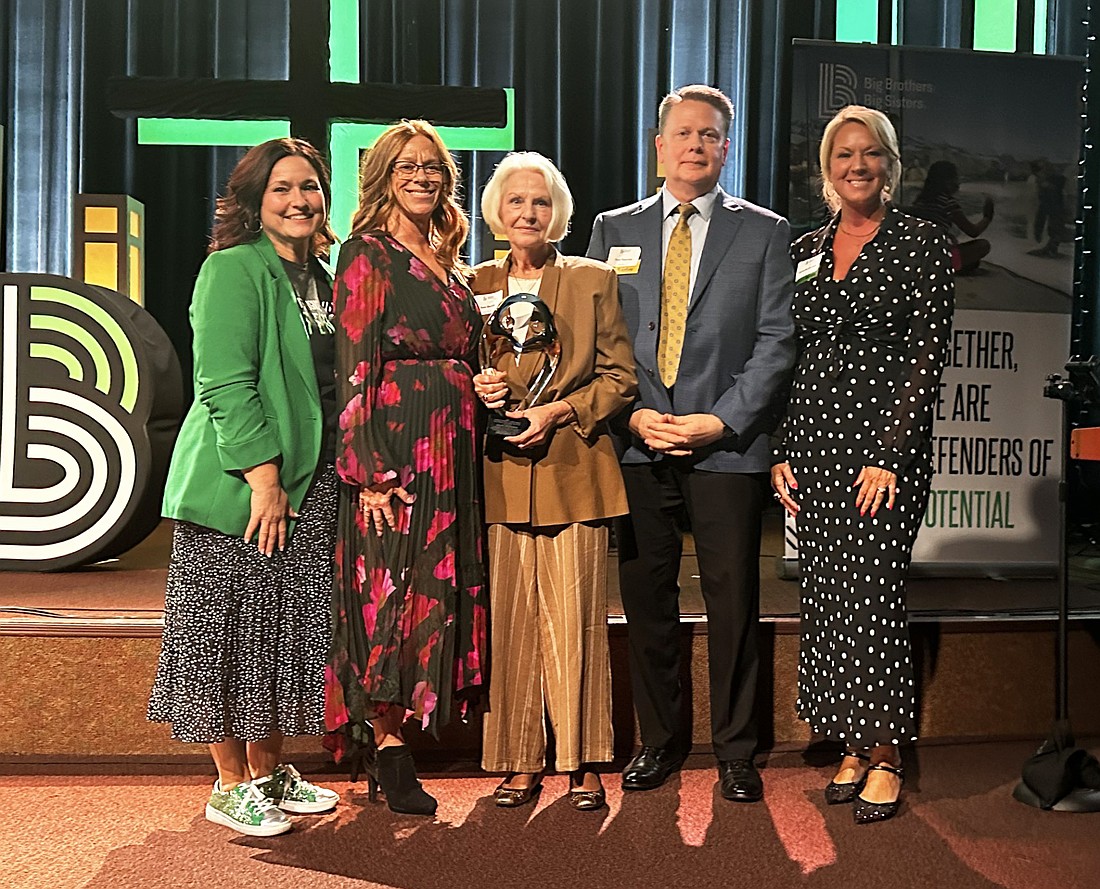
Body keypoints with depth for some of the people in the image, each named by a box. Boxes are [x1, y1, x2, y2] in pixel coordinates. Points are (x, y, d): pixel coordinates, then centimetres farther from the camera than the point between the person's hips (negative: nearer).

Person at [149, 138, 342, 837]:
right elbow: (226, 384, -17)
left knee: (287, 630, 13)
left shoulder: (319, 277, 14)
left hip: (312, 484, 8)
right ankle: (231, 786, 13)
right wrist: (263, 476, -21)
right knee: (232, 631, 1)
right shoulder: (233, 269, -10)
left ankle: (270, 771, 26)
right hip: (240, 485, -8)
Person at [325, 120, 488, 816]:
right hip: (394, 451, -8)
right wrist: (369, 473, -18)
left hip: (453, 457, 8)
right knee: (391, 595, -4)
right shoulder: (369, 256, -5)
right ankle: (389, 755, 5)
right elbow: (354, 369, -12)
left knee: (436, 596, 8)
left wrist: (488, 389, 5)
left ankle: (380, 742, 18)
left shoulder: (451, 265, 18)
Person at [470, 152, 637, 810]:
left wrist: (559, 411, -9)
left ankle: (582, 763, 10)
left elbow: (621, 377, 5)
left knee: (576, 621, -2)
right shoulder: (476, 285, 13)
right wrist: (476, 388, -4)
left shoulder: (594, 280, 8)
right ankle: (520, 761, 12)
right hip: (501, 472, 2)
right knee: (509, 621, 1)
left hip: (573, 469, -1)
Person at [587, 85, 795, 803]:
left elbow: (777, 342, 0)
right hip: (637, 447, 2)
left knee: (733, 603, 2)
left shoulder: (766, 233, 6)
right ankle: (659, 742, 23)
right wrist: (634, 414, -5)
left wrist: (721, 421, -11)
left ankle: (736, 751, 17)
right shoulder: (614, 230, 12)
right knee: (647, 600, 8)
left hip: (728, 446, -2)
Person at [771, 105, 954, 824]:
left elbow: (927, 357, -7)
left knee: (870, 592, -6)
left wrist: (891, 455, -14)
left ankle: (884, 757, 9)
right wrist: (782, 451, 4)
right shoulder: (804, 251, 13)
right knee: (826, 596, 7)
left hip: (887, 441, -5)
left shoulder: (924, 245, -1)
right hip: (814, 446, 5)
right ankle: (855, 747, 20)